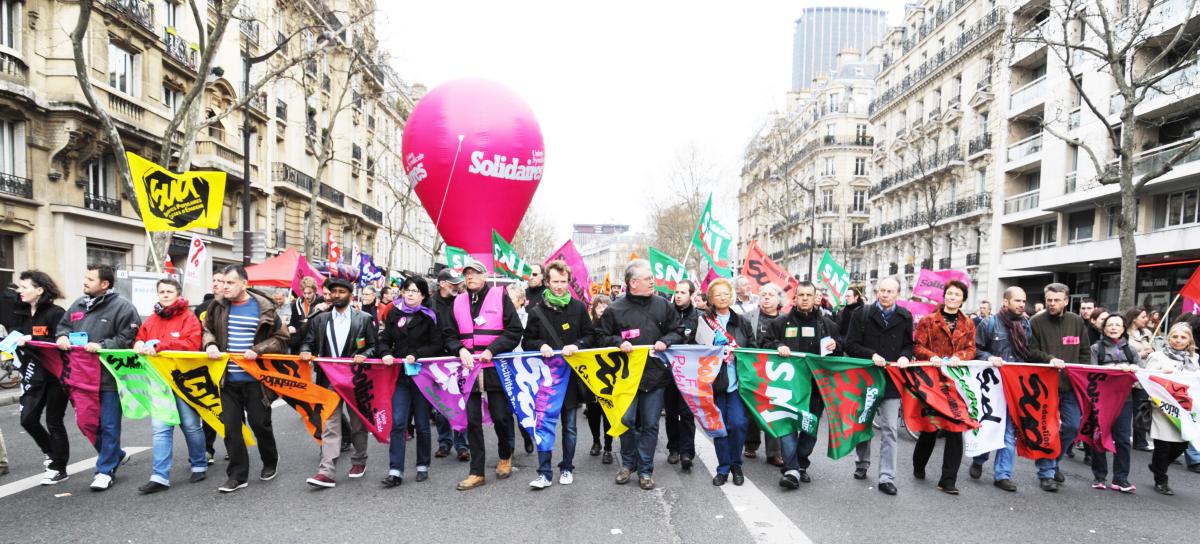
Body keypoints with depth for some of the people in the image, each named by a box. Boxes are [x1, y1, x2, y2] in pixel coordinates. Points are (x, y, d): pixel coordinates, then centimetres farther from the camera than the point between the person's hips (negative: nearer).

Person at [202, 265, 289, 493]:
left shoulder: (263, 307, -7)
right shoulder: (219, 306, 3)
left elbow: (280, 338, -2)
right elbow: (207, 329, 17)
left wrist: (257, 350, -16)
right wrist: (210, 344, -4)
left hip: (254, 378, -3)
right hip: (228, 379, 3)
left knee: (260, 423, 7)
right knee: (230, 427, 6)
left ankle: (270, 462, 32)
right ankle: (237, 475, 17)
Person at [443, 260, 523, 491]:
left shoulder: (500, 297, -1)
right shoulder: (458, 302, 10)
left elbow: (515, 331, -5)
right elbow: (449, 335, 12)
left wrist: (492, 350, -14)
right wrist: (461, 350, -8)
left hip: (496, 367, -3)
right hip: (469, 367, 3)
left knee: (501, 416, 4)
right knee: (473, 420, 5)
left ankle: (505, 456, 33)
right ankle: (477, 472, 15)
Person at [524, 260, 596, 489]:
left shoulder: (578, 307, 2)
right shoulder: (537, 310, 1)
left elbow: (591, 336, 6)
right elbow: (526, 341, 5)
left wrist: (577, 345, -13)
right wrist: (541, 346, -15)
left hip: (571, 375, 1)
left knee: (569, 426, 11)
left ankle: (567, 468, 25)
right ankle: (544, 473, 8)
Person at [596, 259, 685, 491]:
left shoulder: (663, 305, 4)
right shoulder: (616, 309, -2)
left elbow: (678, 331, 11)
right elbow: (602, 337, 5)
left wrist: (665, 341, -8)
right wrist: (618, 342, -13)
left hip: (655, 375, 2)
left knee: (650, 424, 7)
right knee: (626, 420, -1)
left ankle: (645, 470, 21)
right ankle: (628, 463, 23)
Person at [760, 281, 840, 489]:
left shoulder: (828, 324, 10)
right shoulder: (781, 322, 5)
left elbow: (842, 348, 17)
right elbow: (763, 343, 6)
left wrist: (835, 345, -5)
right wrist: (778, 346, -14)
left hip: (816, 384, 2)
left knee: (811, 427, 10)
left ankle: (801, 465, 26)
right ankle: (791, 470, -10)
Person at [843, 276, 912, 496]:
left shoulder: (904, 317, 4)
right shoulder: (862, 314, -2)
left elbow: (909, 344, 12)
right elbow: (850, 345, -5)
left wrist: (905, 356, -10)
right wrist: (872, 355, -19)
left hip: (891, 380, 0)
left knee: (889, 430, -2)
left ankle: (887, 478, 2)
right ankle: (862, 463, 34)